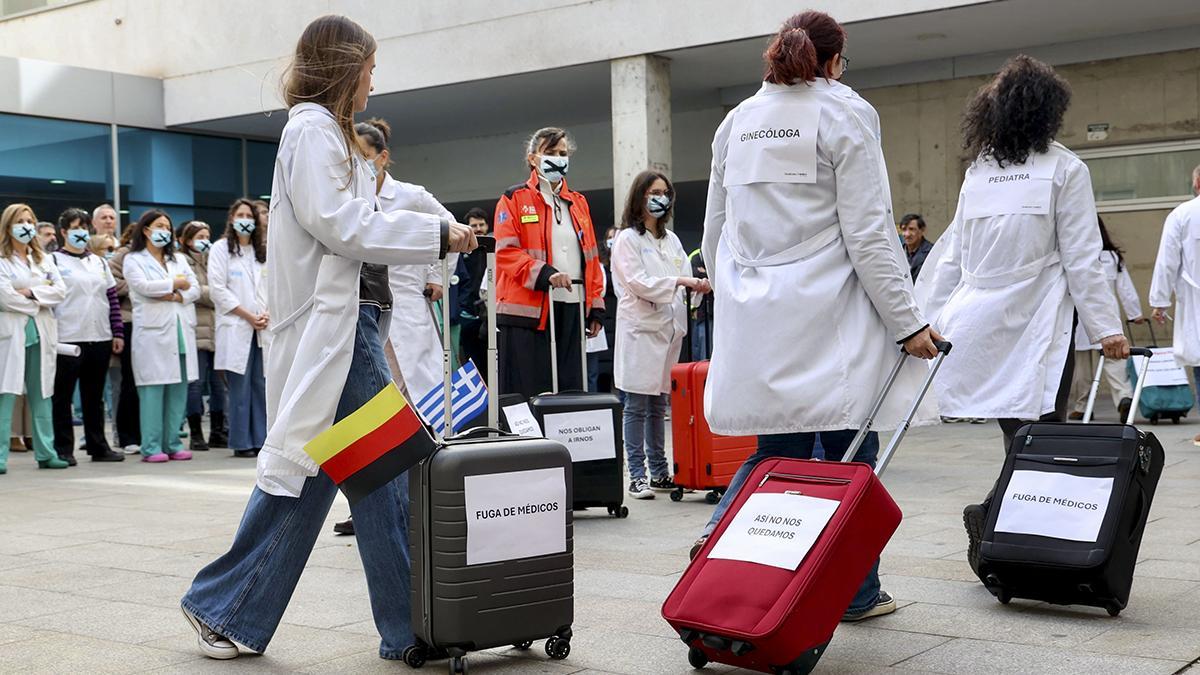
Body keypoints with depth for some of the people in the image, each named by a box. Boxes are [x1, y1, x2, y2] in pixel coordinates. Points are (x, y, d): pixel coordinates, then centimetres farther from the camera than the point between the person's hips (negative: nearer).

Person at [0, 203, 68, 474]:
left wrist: (30, 292, -9)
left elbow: (60, 291, 4)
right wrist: (38, 302, -4)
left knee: (41, 395, 8)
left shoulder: (44, 260, 16)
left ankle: (46, 453, 12)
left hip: (41, 335, 5)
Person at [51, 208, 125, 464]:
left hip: (100, 338, 5)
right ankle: (63, 449, 6)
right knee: (63, 395, 1)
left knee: (94, 396, 11)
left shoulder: (99, 262, 16)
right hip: (67, 338, -5)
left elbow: (112, 299, 15)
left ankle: (98, 446, 17)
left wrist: (118, 332, 8)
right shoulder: (54, 261, 0)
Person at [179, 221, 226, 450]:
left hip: (216, 330, 6)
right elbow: (194, 291, -12)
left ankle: (217, 432, 15)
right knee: (197, 383, -4)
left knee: (218, 383, 8)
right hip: (197, 330, -6)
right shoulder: (183, 262, -1)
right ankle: (196, 435, 2)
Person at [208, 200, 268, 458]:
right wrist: (248, 316, -9)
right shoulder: (221, 249, 4)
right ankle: (242, 442, 1)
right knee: (240, 387, -5)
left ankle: (261, 439, 8)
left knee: (261, 385, 3)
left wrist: (267, 314, -5)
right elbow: (218, 289, -4)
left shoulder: (263, 251, 17)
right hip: (235, 328, -4)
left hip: (262, 328, 4)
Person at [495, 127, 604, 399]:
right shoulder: (514, 200, 2)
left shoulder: (578, 203, 19)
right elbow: (505, 253, -8)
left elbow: (591, 257, 19)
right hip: (528, 311, -5)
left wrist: (596, 305, 11)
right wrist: (544, 273, -22)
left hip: (571, 310, 5)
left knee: (569, 390, 7)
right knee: (528, 394, -5)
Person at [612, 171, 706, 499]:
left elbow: (685, 279, 14)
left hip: (669, 327, 6)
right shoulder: (627, 239, -1)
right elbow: (637, 282, -12)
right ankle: (637, 476, -3)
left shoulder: (671, 239, 19)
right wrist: (679, 281, -19)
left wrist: (699, 287, -8)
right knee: (637, 407, -5)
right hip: (640, 329, -6)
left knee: (659, 405, 10)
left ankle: (660, 472, 15)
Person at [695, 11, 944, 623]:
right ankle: (856, 592, 12)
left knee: (777, 449, 13)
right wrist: (907, 321, -6)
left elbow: (715, 232, 16)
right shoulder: (844, 113, -4)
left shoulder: (736, 122, 13)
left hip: (755, 321, 5)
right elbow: (868, 232, -10)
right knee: (850, 455, 5)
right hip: (828, 316, -5)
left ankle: (720, 535, -8)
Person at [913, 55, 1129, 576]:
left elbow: (951, 256, 12)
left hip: (980, 327, 5)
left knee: (1020, 445, 10)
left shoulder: (977, 172, 12)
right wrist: (1106, 328, -3)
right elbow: (1082, 259, -5)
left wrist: (929, 321, 16)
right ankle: (992, 514, -21)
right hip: (1037, 324, -5)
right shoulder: (1064, 168, -2)